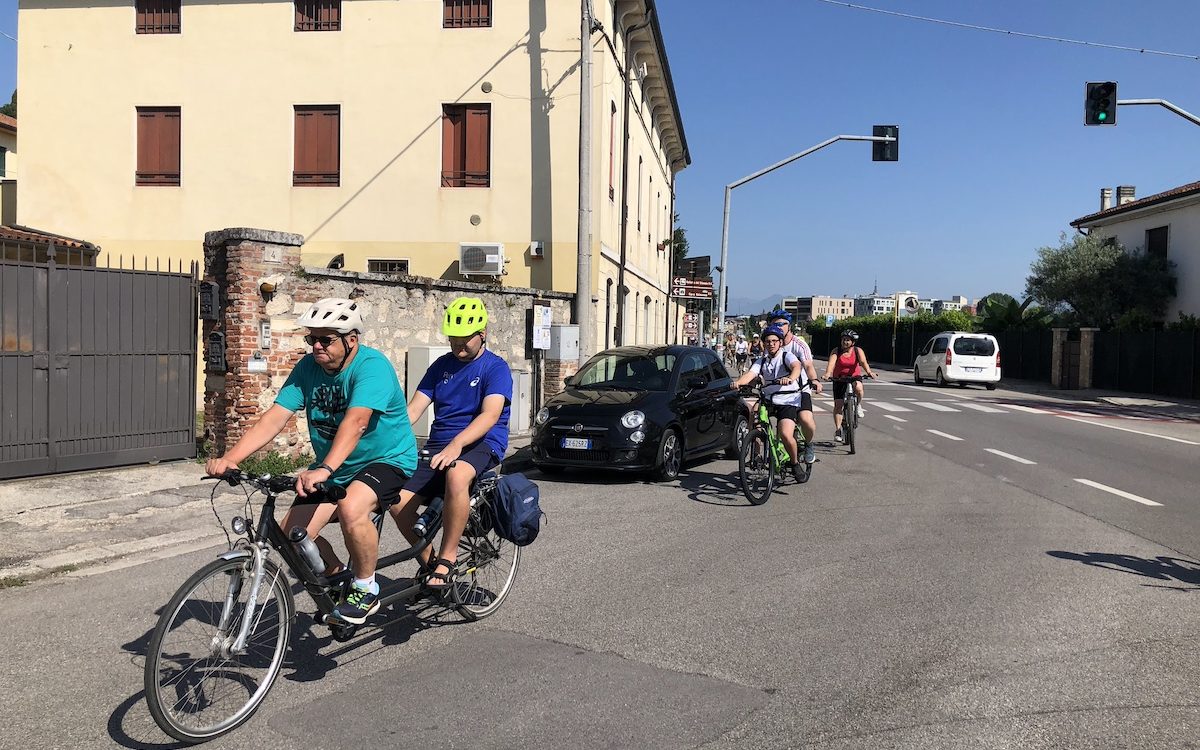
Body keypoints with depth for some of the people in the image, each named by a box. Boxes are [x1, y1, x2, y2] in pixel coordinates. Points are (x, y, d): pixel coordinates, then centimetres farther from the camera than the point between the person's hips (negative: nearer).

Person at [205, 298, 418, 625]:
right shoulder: (309, 367, -4)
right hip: (335, 468, 7)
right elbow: (275, 416, -12)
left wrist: (325, 470, -53)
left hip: (386, 460, -6)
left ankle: (366, 589, -10)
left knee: (351, 508, -35)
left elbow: (355, 421, -39)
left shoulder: (372, 365, -23)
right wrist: (230, 458, -25)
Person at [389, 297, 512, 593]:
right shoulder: (442, 365, 14)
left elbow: (490, 414, -19)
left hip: (480, 445, -5)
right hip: (438, 446, 5)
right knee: (398, 499, -18)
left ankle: (446, 560, -24)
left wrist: (457, 444, -37)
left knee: (456, 476, -40)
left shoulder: (496, 368, -3)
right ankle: (428, 562, 5)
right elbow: (413, 408, 7)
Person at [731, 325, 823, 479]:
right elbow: (749, 374, -7)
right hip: (782, 402, 2)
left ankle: (808, 445, 4)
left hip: (798, 395, -2)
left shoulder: (787, 356, -1)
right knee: (785, 434, -17)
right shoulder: (761, 361, 10)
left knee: (806, 420, -29)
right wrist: (738, 382, -29)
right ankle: (795, 464, 7)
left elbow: (797, 366, -23)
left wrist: (790, 378, -45)